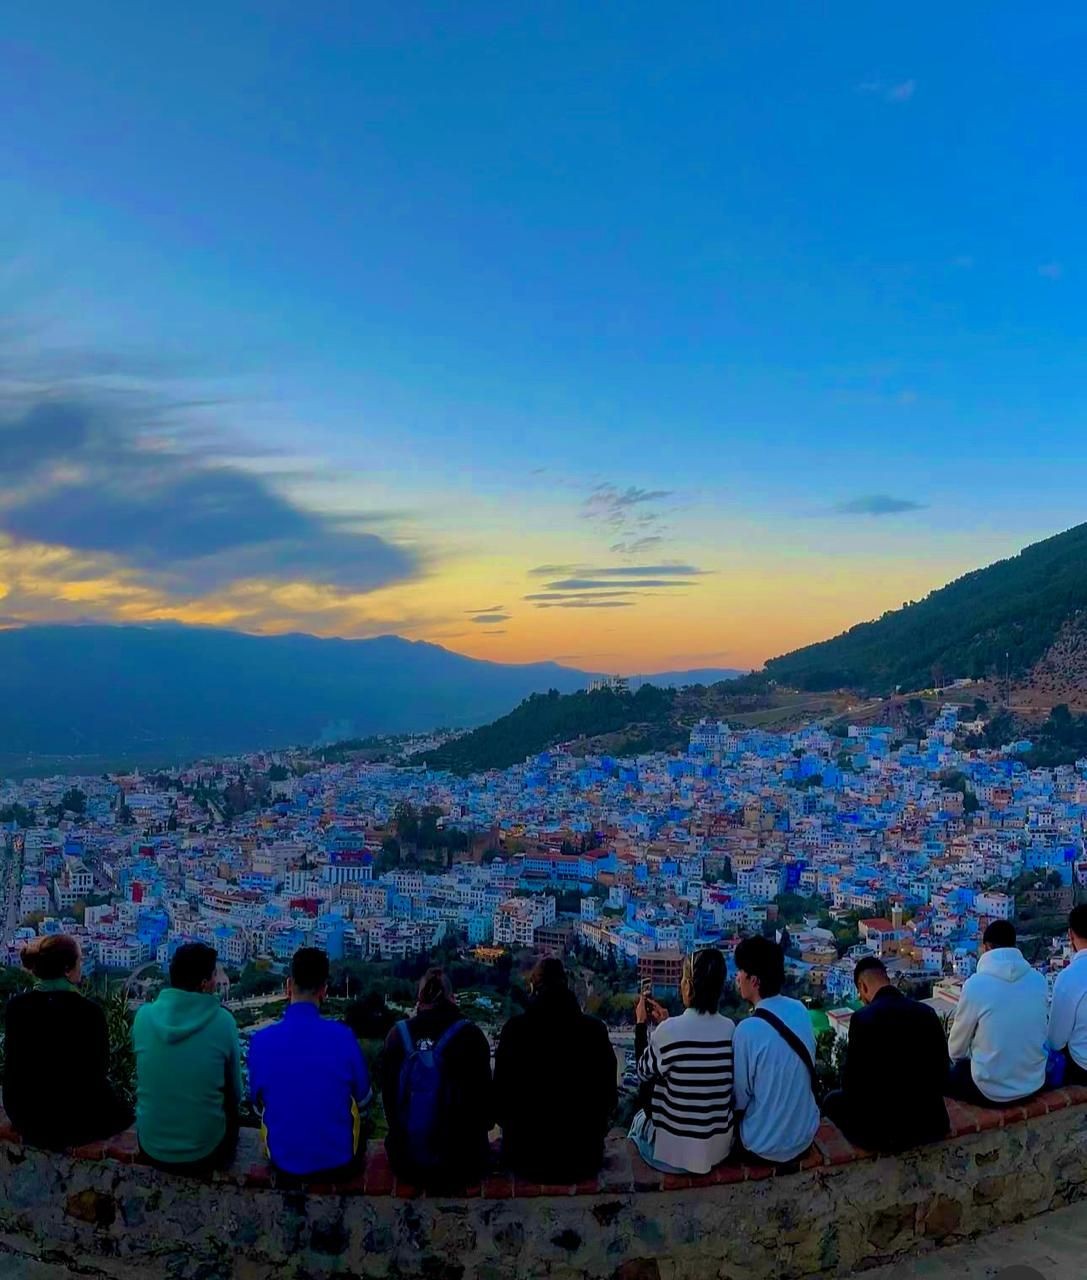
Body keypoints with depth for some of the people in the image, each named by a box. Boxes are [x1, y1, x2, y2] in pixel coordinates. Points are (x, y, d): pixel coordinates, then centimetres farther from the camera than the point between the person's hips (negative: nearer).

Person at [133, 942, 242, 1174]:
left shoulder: (144, 1015, -9)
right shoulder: (223, 1021, -15)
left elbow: (142, 1077, 8)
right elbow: (235, 1091, -2)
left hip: (151, 1149, 3)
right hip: (204, 1152, -2)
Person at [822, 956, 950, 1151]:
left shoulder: (863, 1018, -16)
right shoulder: (928, 1012, -1)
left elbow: (852, 1084, -8)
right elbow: (941, 1073, 8)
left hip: (885, 1132, -5)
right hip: (932, 1124, 5)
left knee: (832, 1101, 22)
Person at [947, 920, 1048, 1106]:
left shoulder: (975, 984, -19)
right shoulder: (1039, 980, -5)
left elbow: (956, 1049, -7)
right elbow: (1031, 1032, 10)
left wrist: (959, 1058, 17)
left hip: (992, 1091, -5)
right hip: (1033, 1083, 5)